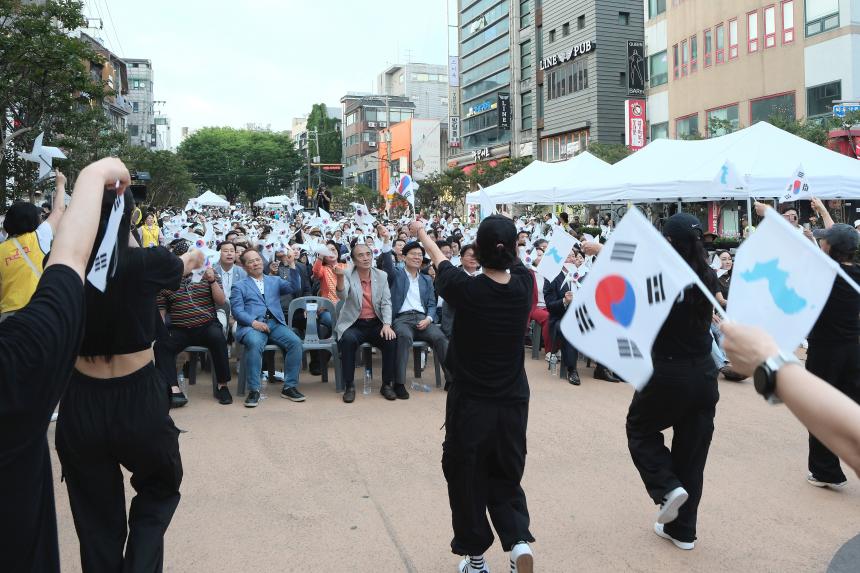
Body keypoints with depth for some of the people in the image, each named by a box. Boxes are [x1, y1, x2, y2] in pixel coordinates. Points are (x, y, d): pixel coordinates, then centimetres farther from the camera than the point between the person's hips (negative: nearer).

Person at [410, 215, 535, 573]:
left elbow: (440, 260, 4)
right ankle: (519, 541, 0)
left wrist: (421, 234, 24)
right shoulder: (524, 284, -9)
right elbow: (514, 261, 14)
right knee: (506, 479, 18)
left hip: (470, 402, -3)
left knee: (467, 480, 13)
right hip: (514, 400, 3)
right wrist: (504, 234, 34)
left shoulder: (466, 289, -17)